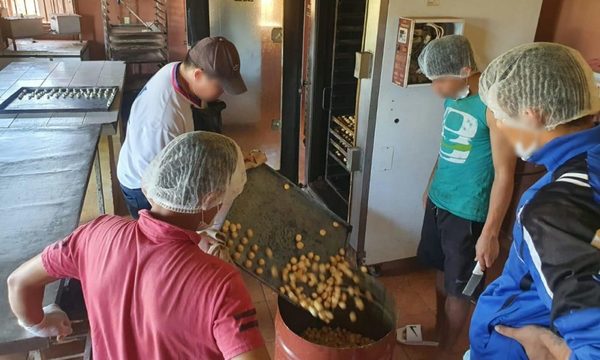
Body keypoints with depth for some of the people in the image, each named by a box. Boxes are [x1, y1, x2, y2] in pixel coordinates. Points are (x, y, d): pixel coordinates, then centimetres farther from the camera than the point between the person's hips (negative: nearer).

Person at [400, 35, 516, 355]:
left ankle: (446, 350, 29)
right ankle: (438, 332, 44)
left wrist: (490, 233, -20)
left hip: (468, 213, -8)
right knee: (442, 272, 23)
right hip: (439, 202, 8)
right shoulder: (453, 97, 2)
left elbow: (504, 174, -21)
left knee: (459, 288, 9)